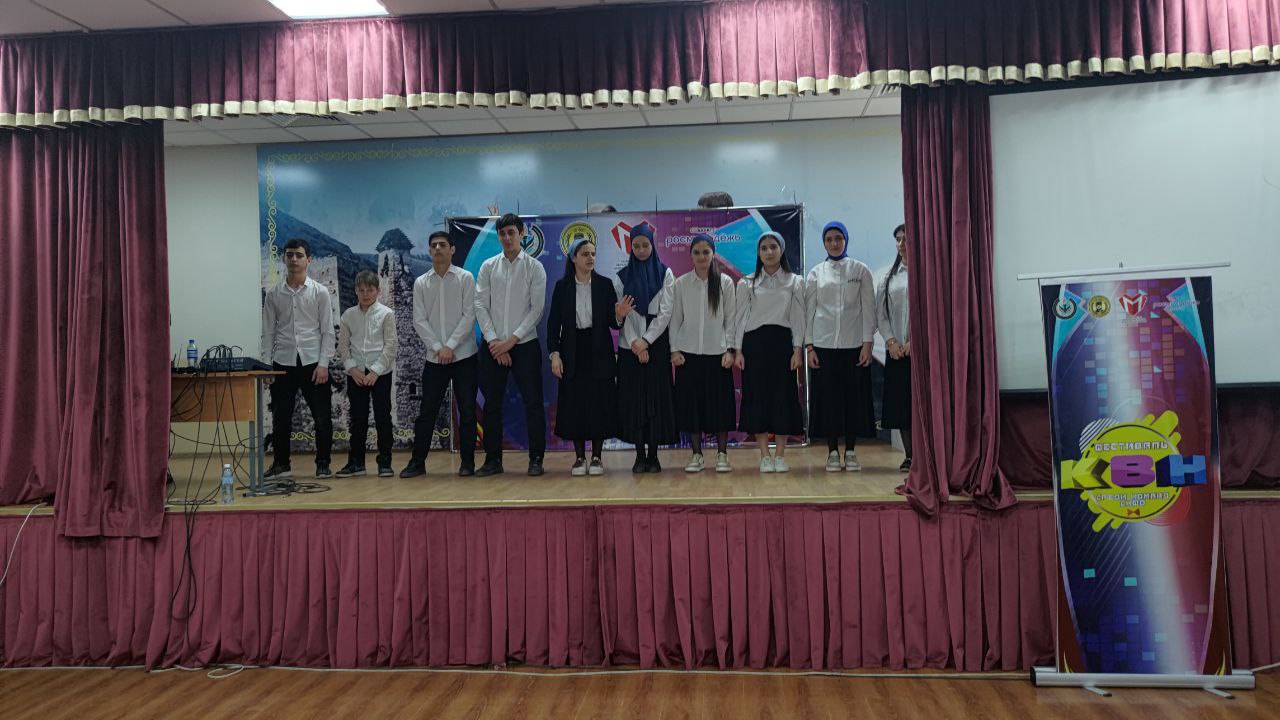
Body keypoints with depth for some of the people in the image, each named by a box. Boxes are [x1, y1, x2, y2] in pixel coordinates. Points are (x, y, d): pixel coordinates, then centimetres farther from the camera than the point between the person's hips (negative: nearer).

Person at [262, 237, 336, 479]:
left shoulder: (320, 292, 1)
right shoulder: (273, 294, 6)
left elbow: (327, 331, -1)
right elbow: (268, 332, 8)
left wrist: (323, 364, -8)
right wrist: (266, 365, 1)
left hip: (313, 362, -2)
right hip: (283, 363, 2)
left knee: (322, 417, 0)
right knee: (280, 418, 7)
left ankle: (323, 464, 14)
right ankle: (280, 464, 20)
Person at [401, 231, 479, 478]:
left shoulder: (465, 278, 0)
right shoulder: (421, 283, 7)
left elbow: (469, 315, -6)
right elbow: (419, 321, 3)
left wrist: (451, 346, -12)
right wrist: (438, 348, -9)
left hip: (464, 355, -2)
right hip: (434, 357, 2)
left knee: (467, 410, 1)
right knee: (427, 411, 4)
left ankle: (467, 462, 11)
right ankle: (417, 462, 12)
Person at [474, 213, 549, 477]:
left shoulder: (534, 267, 0)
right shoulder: (488, 267, 7)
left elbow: (536, 309, -5)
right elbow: (480, 306, 3)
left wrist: (511, 340, -10)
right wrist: (493, 340, -8)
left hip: (525, 344, -2)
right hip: (493, 345, 2)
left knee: (533, 402, -2)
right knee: (492, 403, 6)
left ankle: (536, 459, 7)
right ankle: (493, 459, 16)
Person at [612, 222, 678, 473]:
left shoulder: (665, 273, 4)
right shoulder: (622, 276, 8)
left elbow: (666, 312, -3)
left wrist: (646, 341, -11)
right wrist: (634, 342, -11)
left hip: (657, 343, -1)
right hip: (630, 345, 1)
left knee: (657, 396, -3)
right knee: (633, 398, -1)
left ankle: (653, 454, 4)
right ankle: (639, 455, 5)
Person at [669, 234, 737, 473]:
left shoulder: (725, 283, 2)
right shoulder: (681, 283, 4)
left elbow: (730, 319, 3)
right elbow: (675, 319, 6)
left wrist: (730, 349, -4)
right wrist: (674, 350, -1)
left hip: (717, 353, -1)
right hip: (688, 354, 1)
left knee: (720, 404, 1)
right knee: (691, 404, 3)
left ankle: (722, 454, 13)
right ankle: (697, 455, 14)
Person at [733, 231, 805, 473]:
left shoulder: (795, 282, 7)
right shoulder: (747, 283, 7)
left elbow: (798, 317, 4)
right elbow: (741, 317, 6)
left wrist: (798, 349, -5)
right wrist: (738, 350, -1)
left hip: (782, 342, 0)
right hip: (754, 342, 0)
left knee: (783, 395, -1)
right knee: (757, 395, -1)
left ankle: (781, 455, 7)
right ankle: (765, 456, 6)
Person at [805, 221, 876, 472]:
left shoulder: (861, 270, 5)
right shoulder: (816, 273, 7)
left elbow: (868, 308, 2)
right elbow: (809, 310, 6)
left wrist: (867, 343, -6)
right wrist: (809, 346, -1)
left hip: (853, 344, 0)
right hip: (823, 344, 1)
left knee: (854, 396, 2)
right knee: (827, 397, 1)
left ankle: (850, 452, 12)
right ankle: (833, 452, 10)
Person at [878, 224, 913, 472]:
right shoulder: (890, 276, 15)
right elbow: (880, 313, 11)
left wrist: (915, 340, -14)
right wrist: (891, 341, -2)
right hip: (895, 350, 5)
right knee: (900, 404, 5)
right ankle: (909, 456, 13)